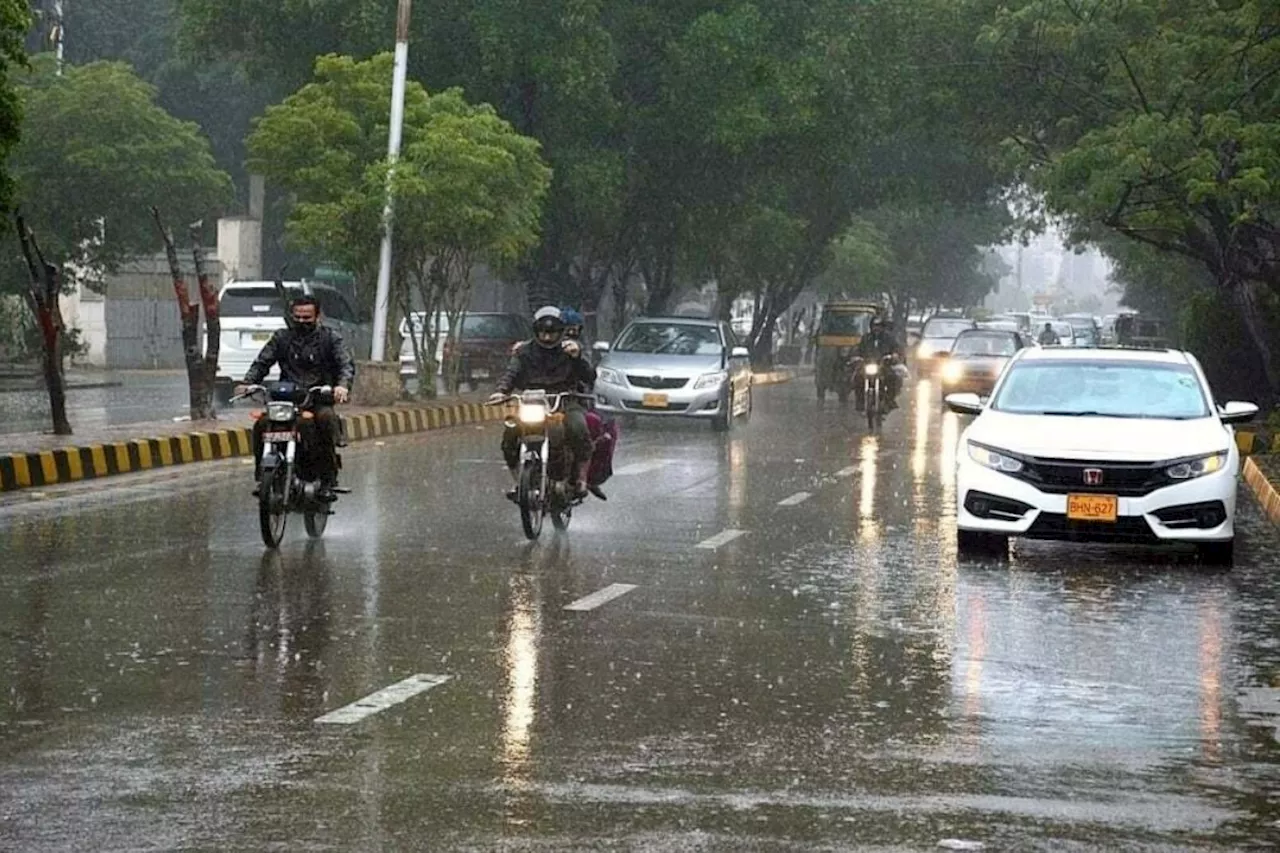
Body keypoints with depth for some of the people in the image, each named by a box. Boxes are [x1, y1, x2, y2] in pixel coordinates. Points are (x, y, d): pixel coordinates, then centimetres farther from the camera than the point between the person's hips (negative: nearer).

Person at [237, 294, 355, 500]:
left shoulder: (330, 338, 8)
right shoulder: (282, 337, 16)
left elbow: (347, 363, -4)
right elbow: (262, 362, 10)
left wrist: (342, 385, -27)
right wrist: (248, 382, -11)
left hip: (319, 400, -2)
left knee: (327, 419, -36)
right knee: (261, 424, -24)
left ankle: (328, 481, -30)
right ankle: (262, 478, -10)